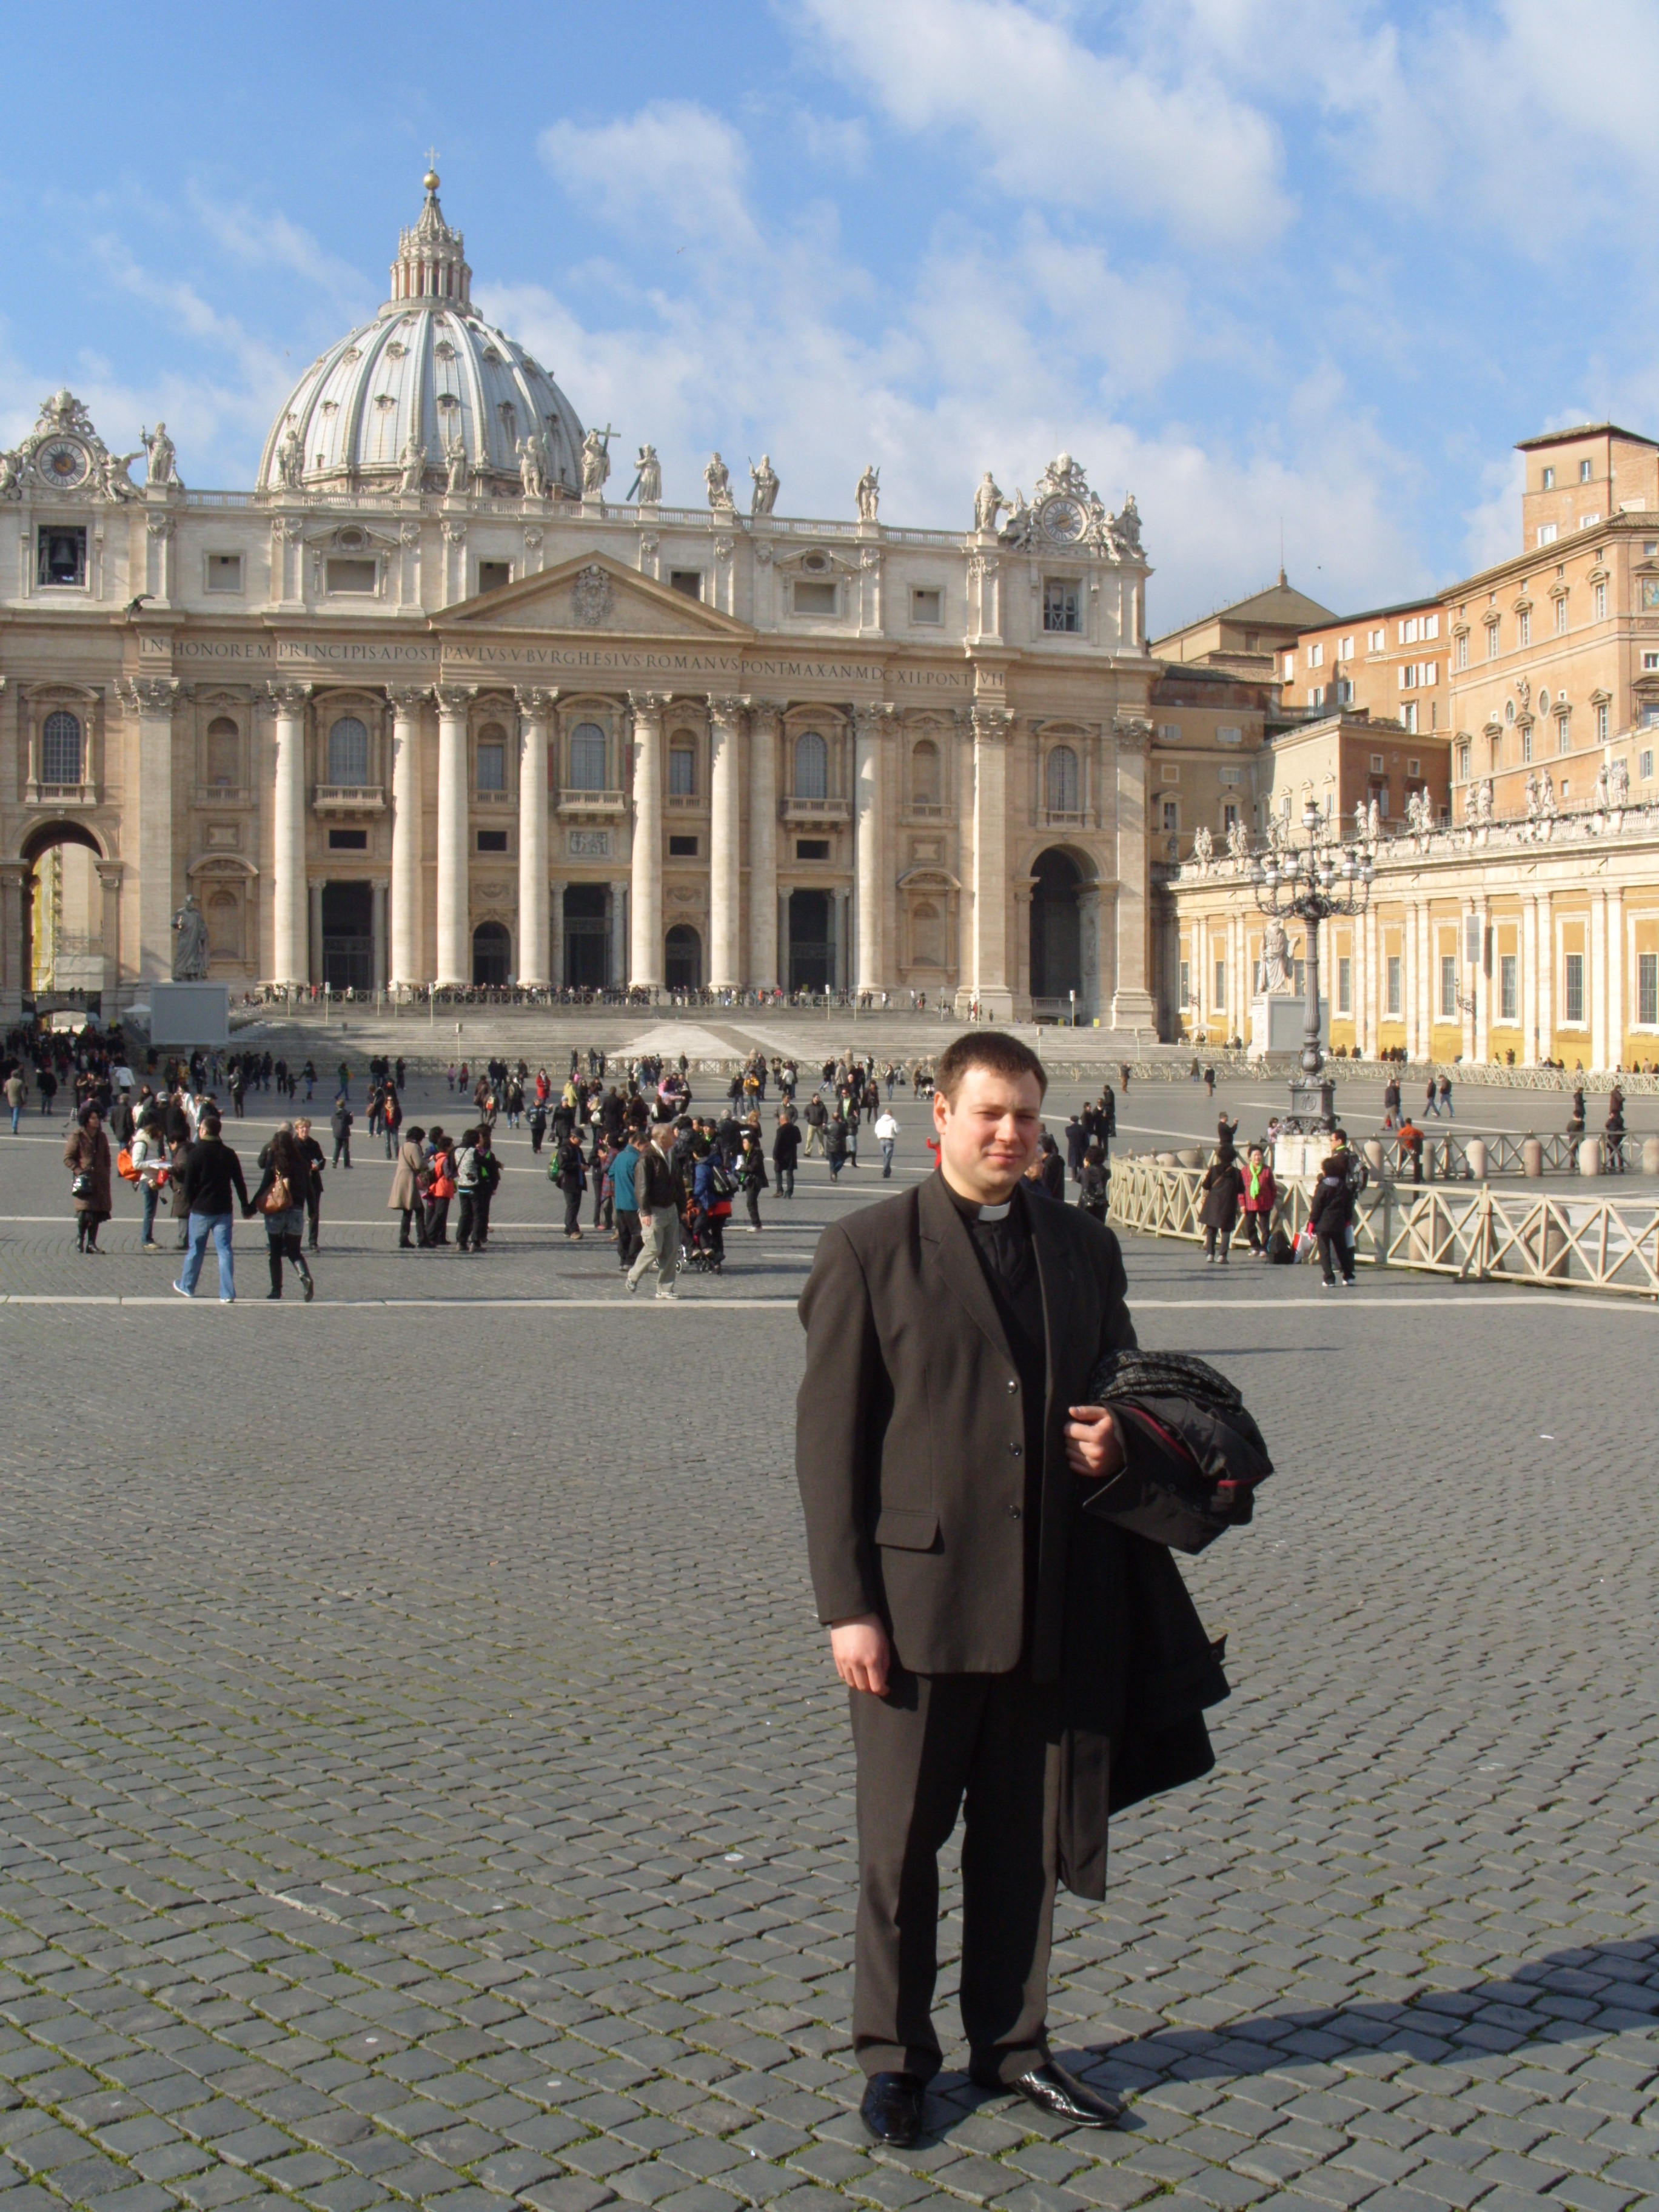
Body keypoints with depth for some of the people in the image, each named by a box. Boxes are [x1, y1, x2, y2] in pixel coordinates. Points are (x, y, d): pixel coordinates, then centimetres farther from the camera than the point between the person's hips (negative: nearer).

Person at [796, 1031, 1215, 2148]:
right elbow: (830, 1437, -6)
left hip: (1052, 1597, 4)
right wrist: (847, 1605, -11)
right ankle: (895, 2056, 26)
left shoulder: (1084, 1246, 10)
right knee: (901, 1843, 8)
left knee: (1024, 1839, 14)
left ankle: (1012, 2043, 32)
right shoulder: (868, 1249, -4)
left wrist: (1117, 1443, -4)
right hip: (918, 1592, -4)